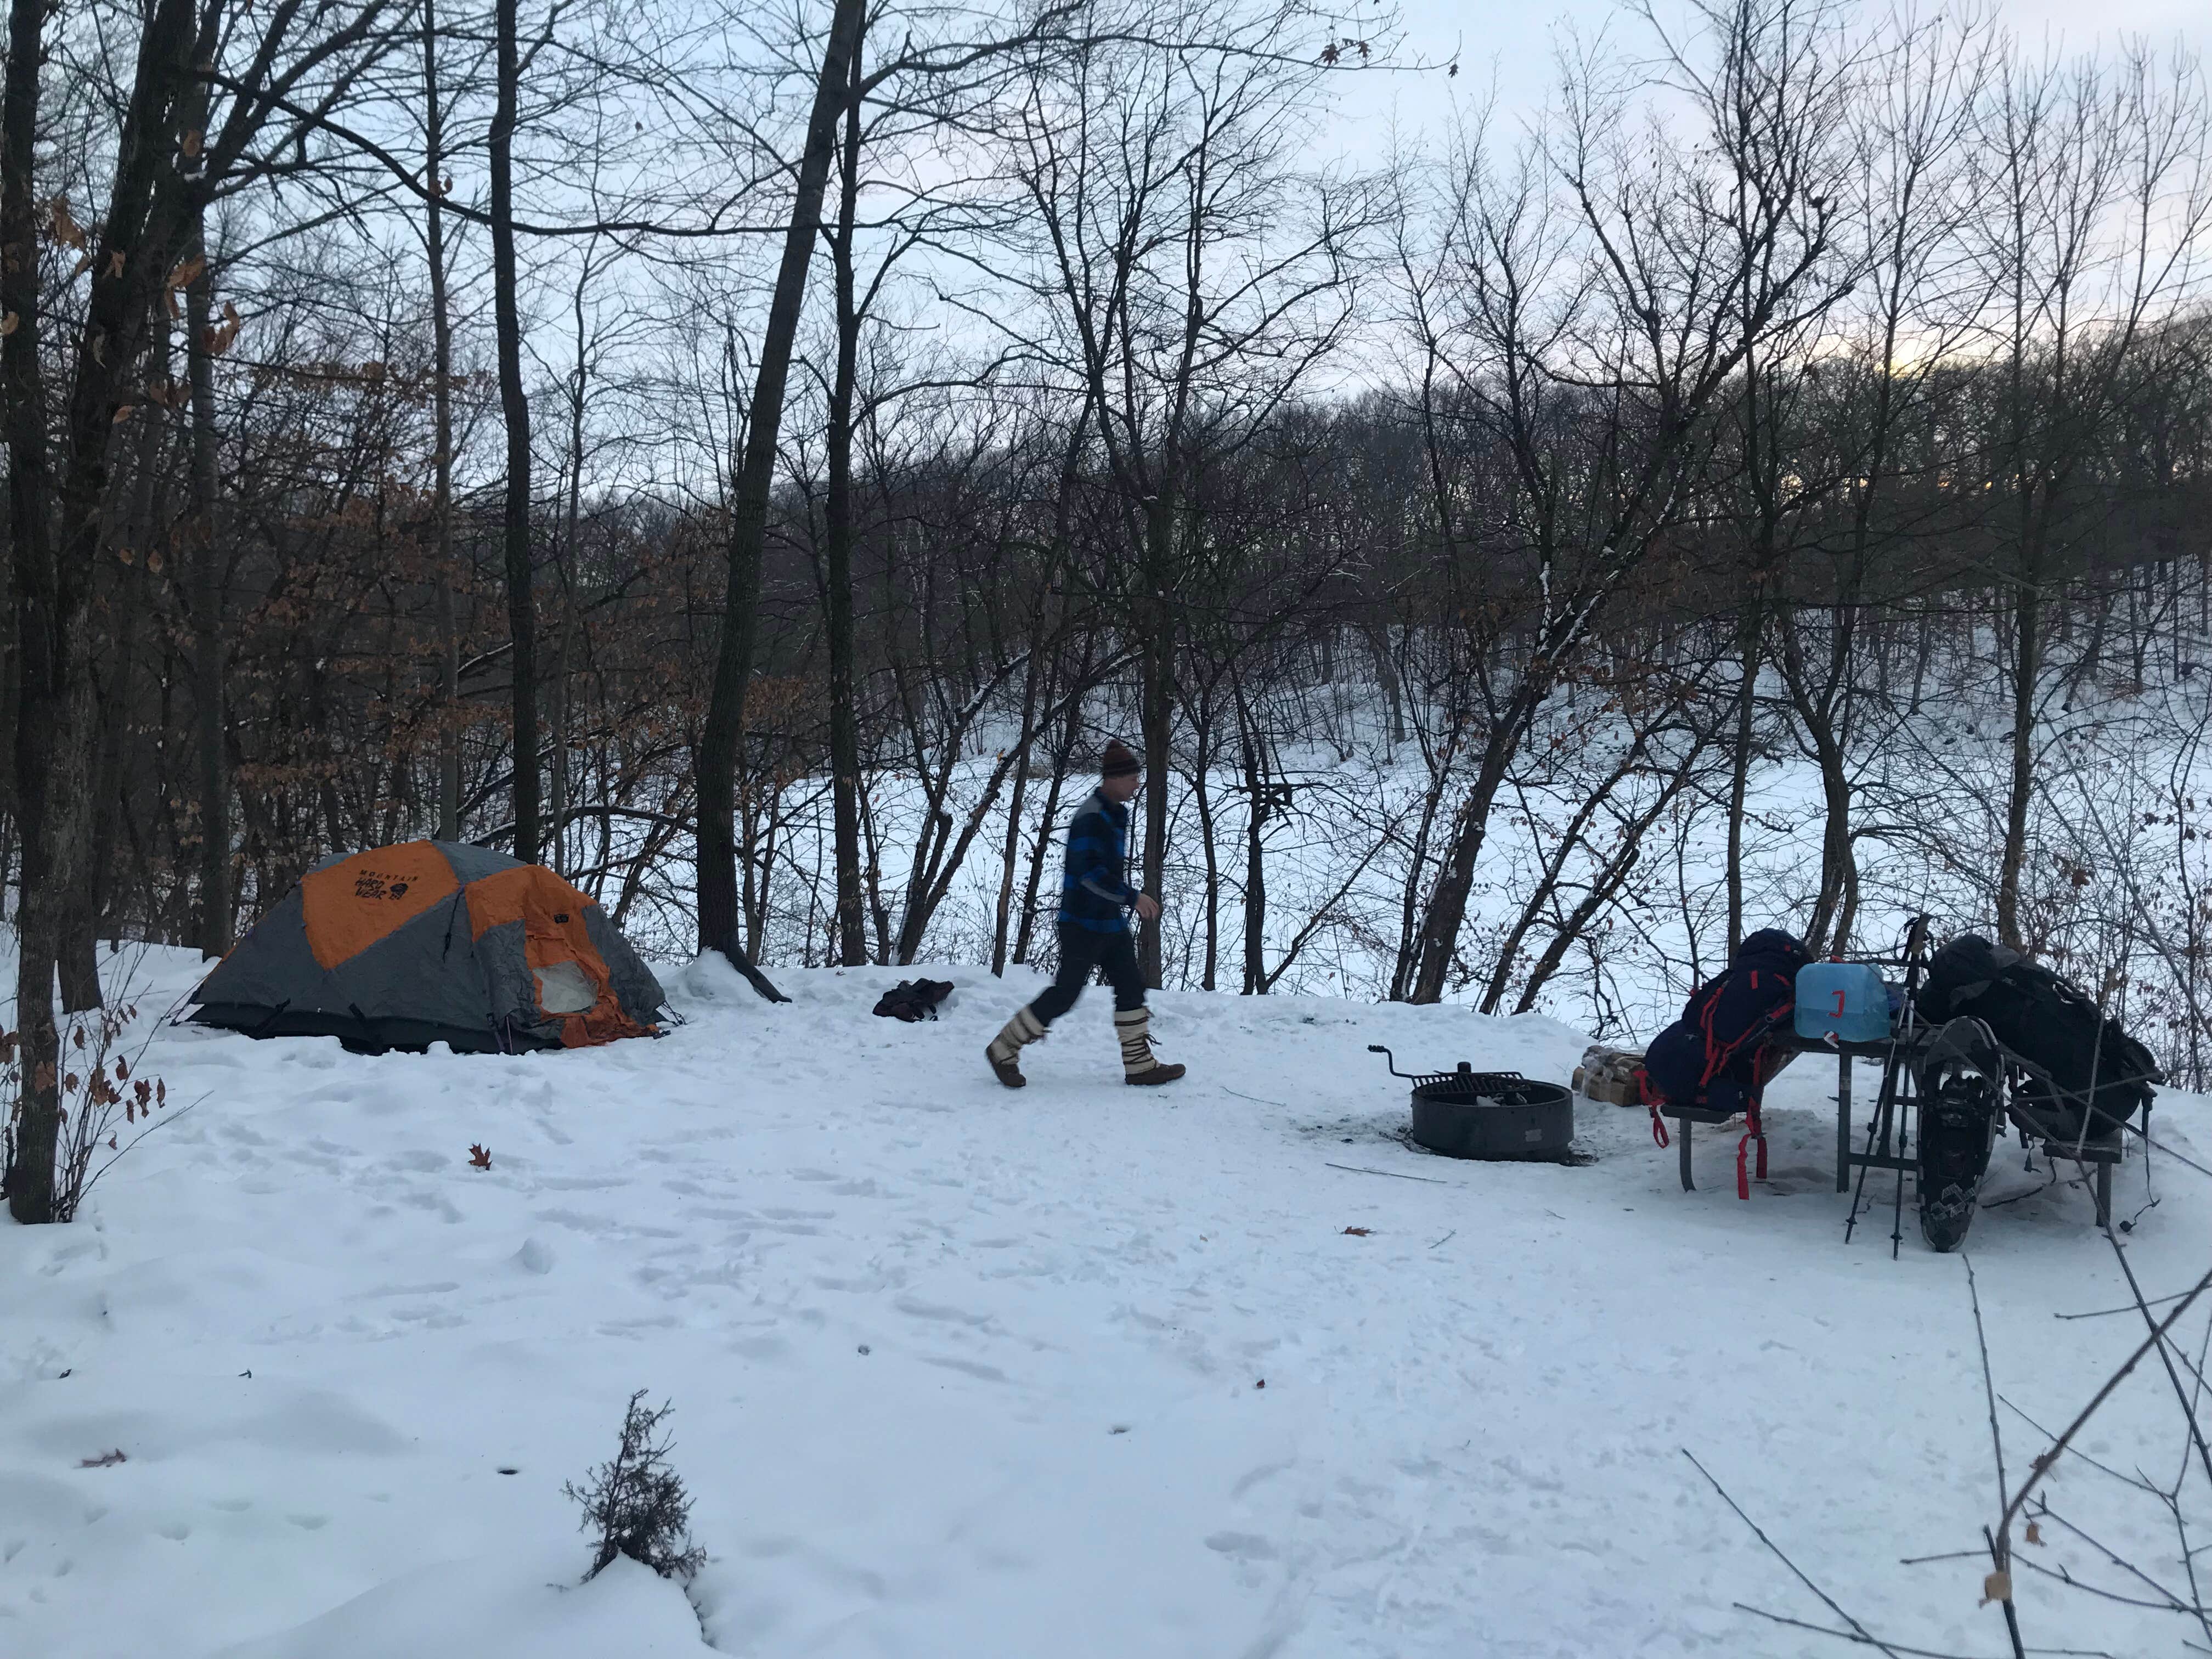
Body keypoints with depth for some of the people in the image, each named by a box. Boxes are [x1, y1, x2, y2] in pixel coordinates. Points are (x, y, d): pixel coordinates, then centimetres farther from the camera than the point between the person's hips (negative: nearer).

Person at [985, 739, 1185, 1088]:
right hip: (1083, 924, -9)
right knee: (1065, 993, -4)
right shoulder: (1090, 818, -20)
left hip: (1111, 922, 9)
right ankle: (1003, 1050, 8)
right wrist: (1132, 897, -27)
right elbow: (1089, 871, -27)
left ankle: (1139, 1064, 15)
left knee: (1131, 987, 8)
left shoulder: (1117, 813, 11)